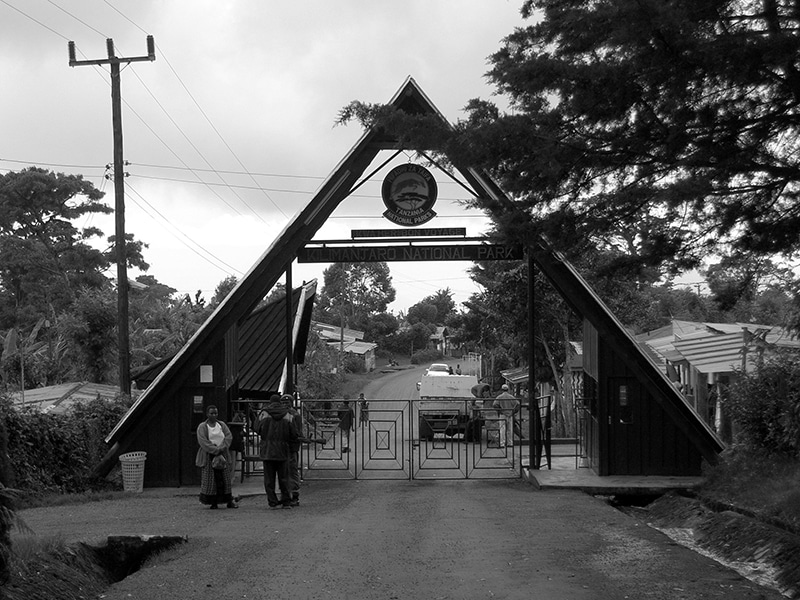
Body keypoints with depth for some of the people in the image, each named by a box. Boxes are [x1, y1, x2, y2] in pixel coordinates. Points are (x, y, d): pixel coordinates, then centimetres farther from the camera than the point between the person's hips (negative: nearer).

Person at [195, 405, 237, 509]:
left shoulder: (222, 425, 12)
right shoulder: (202, 427, 1)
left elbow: (229, 437, 1)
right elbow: (203, 442, -10)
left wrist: (221, 449, -15)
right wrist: (216, 451, -18)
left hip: (223, 455, 3)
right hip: (208, 456, -3)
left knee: (226, 479, 0)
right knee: (210, 479, -6)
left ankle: (229, 501, 4)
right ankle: (213, 502, -1)